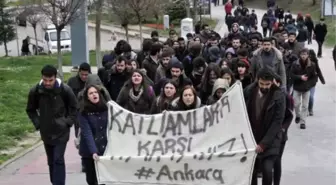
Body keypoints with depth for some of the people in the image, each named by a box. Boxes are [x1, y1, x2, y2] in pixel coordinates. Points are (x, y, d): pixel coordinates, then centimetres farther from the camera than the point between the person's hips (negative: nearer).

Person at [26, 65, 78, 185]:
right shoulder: (35, 91, -10)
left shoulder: (65, 90, -14)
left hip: (61, 131, -3)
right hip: (46, 132, 3)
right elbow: (30, 110, 7)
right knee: (51, 161, 14)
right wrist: (37, 123, -3)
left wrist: (68, 122, -8)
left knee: (58, 160, -9)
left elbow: (74, 108, 1)